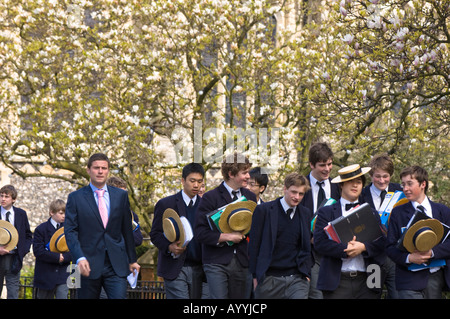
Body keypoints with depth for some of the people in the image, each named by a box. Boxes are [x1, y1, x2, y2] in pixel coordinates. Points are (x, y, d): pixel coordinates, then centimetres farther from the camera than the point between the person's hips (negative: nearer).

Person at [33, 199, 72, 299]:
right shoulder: (41, 229, -3)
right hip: (45, 276, -1)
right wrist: (57, 257, -17)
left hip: (62, 276, 1)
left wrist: (64, 257, -17)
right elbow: (38, 251, -13)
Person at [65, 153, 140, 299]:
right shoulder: (76, 198, 3)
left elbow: (127, 230, 15)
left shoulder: (121, 195, 10)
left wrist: (132, 260, 15)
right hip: (88, 265, -1)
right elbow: (70, 231, -3)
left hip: (116, 266, 1)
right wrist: (80, 258, -18)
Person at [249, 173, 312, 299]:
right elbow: (254, 245, -1)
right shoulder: (264, 210, -2)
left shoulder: (305, 213, 11)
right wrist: (255, 276, -3)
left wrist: (306, 273, 9)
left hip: (297, 279, 2)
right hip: (269, 278, -2)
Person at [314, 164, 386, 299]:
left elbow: (382, 242, 6)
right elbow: (319, 242, -4)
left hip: (366, 283, 2)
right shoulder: (326, 212, 9)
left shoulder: (372, 213, 18)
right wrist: (345, 249, -15)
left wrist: (363, 247, -12)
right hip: (337, 282, -2)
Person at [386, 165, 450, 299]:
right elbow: (390, 247, 2)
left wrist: (432, 252, -15)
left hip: (437, 277, 2)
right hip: (410, 280, -2)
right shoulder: (398, 213, 6)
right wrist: (408, 258, -16)